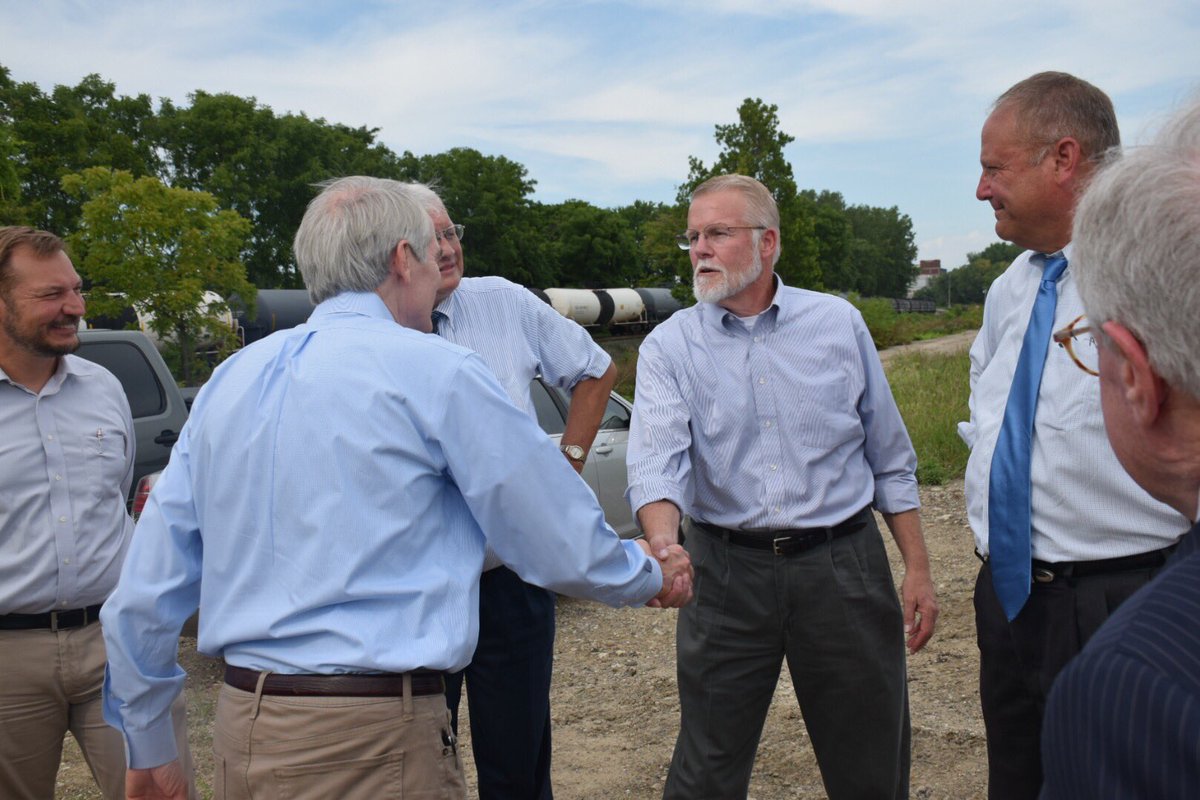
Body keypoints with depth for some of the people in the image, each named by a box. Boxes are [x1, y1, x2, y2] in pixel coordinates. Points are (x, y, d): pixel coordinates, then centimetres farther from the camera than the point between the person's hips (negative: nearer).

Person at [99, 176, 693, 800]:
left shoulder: (228, 380, 8)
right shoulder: (435, 372, -10)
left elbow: (144, 589, 9)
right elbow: (564, 544, -5)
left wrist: (146, 745, 21)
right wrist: (652, 577, 16)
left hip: (240, 729, 7)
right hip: (373, 746, -7)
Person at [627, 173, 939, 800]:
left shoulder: (839, 323, 3)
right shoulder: (668, 346, 0)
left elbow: (890, 459, 7)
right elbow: (657, 457, -16)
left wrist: (918, 569, 4)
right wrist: (663, 545, -35)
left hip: (843, 565, 1)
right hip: (726, 571, 0)